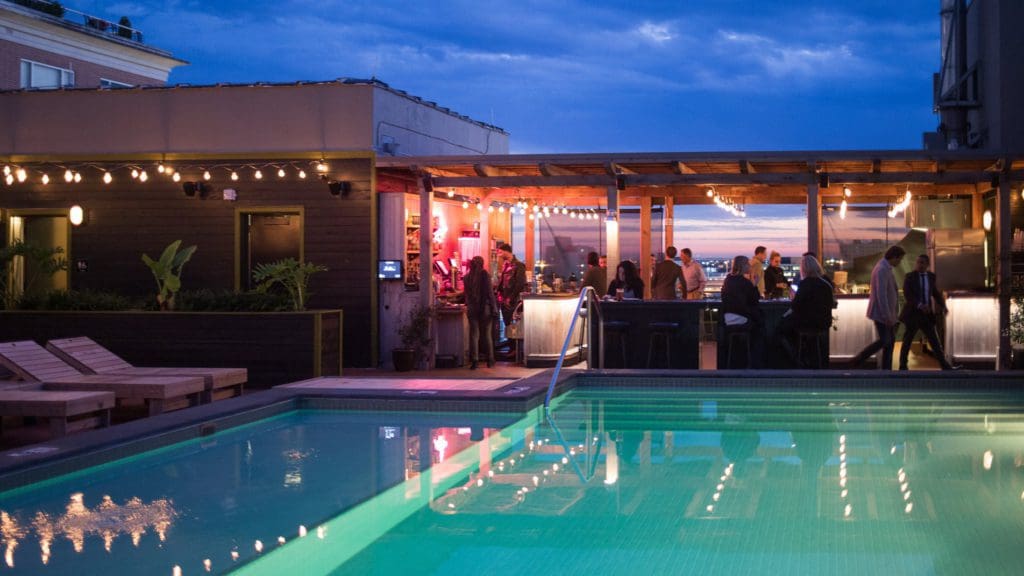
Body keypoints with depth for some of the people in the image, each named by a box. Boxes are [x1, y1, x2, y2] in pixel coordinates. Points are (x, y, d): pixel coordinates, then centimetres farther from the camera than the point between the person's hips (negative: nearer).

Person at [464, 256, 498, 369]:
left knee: (474, 335, 4)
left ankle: (474, 361, -2)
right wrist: (494, 308, -8)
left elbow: (466, 294, 10)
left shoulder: (466, 277, 3)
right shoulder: (484, 274, -9)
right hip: (484, 308, -3)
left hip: (472, 309, 3)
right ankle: (490, 360, 13)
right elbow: (489, 292, -11)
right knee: (487, 335, 7)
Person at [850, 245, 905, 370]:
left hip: (888, 312, 10)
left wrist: (893, 313, 21)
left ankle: (887, 370, 13)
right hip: (881, 312, -10)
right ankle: (857, 361, -2)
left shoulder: (887, 269, 14)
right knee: (884, 341, -11)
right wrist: (887, 315, -25)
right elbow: (881, 294, -25)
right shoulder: (882, 270, -19)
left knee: (890, 340, 9)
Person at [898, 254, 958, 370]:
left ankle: (945, 366, 3)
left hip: (927, 315, 4)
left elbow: (936, 293, 17)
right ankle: (902, 367, 11)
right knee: (907, 342, 2)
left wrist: (943, 305, -1)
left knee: (935, 342, 2)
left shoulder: (931, 276, 8)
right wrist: (920, 305, -32)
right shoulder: (909, 277, -6)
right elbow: (907, 295, -18)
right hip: (912, 314, -4)